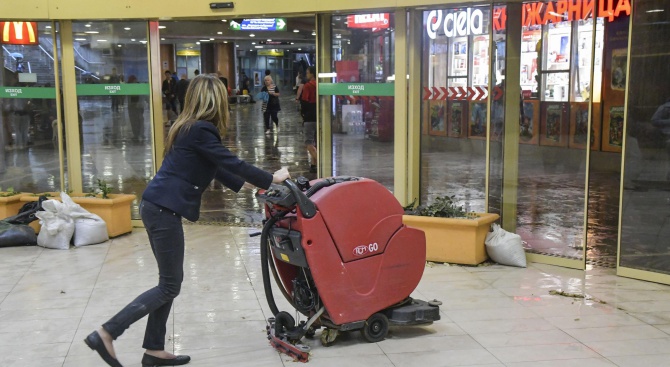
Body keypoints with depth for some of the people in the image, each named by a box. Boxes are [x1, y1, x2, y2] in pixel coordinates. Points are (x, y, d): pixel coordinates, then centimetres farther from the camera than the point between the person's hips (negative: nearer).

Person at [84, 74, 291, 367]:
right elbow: (230, 162, -12)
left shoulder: (189, 127, 16)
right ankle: (105, 334, -2)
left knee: (170, 280, 15)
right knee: (169, 286, -1)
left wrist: (246, 183, 27)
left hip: (158, 207, 10)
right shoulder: (201, 130, -13)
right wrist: (271, 179, -1)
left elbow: (215, 167, 24)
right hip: (164, 210, -10)